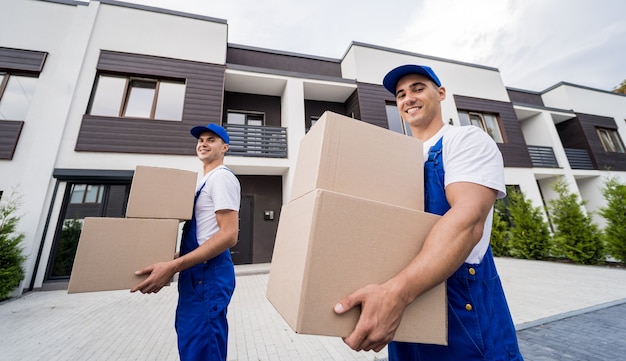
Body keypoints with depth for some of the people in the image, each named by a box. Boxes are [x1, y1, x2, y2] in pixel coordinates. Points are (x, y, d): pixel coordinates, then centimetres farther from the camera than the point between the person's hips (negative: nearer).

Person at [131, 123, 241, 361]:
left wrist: (173, 266, -25)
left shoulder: (222, 177, -13)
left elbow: (229, 235, -24)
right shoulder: (207, 181, 18)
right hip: (198, 273, 10)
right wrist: (176, 262, 17)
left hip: (207, 273, -10)